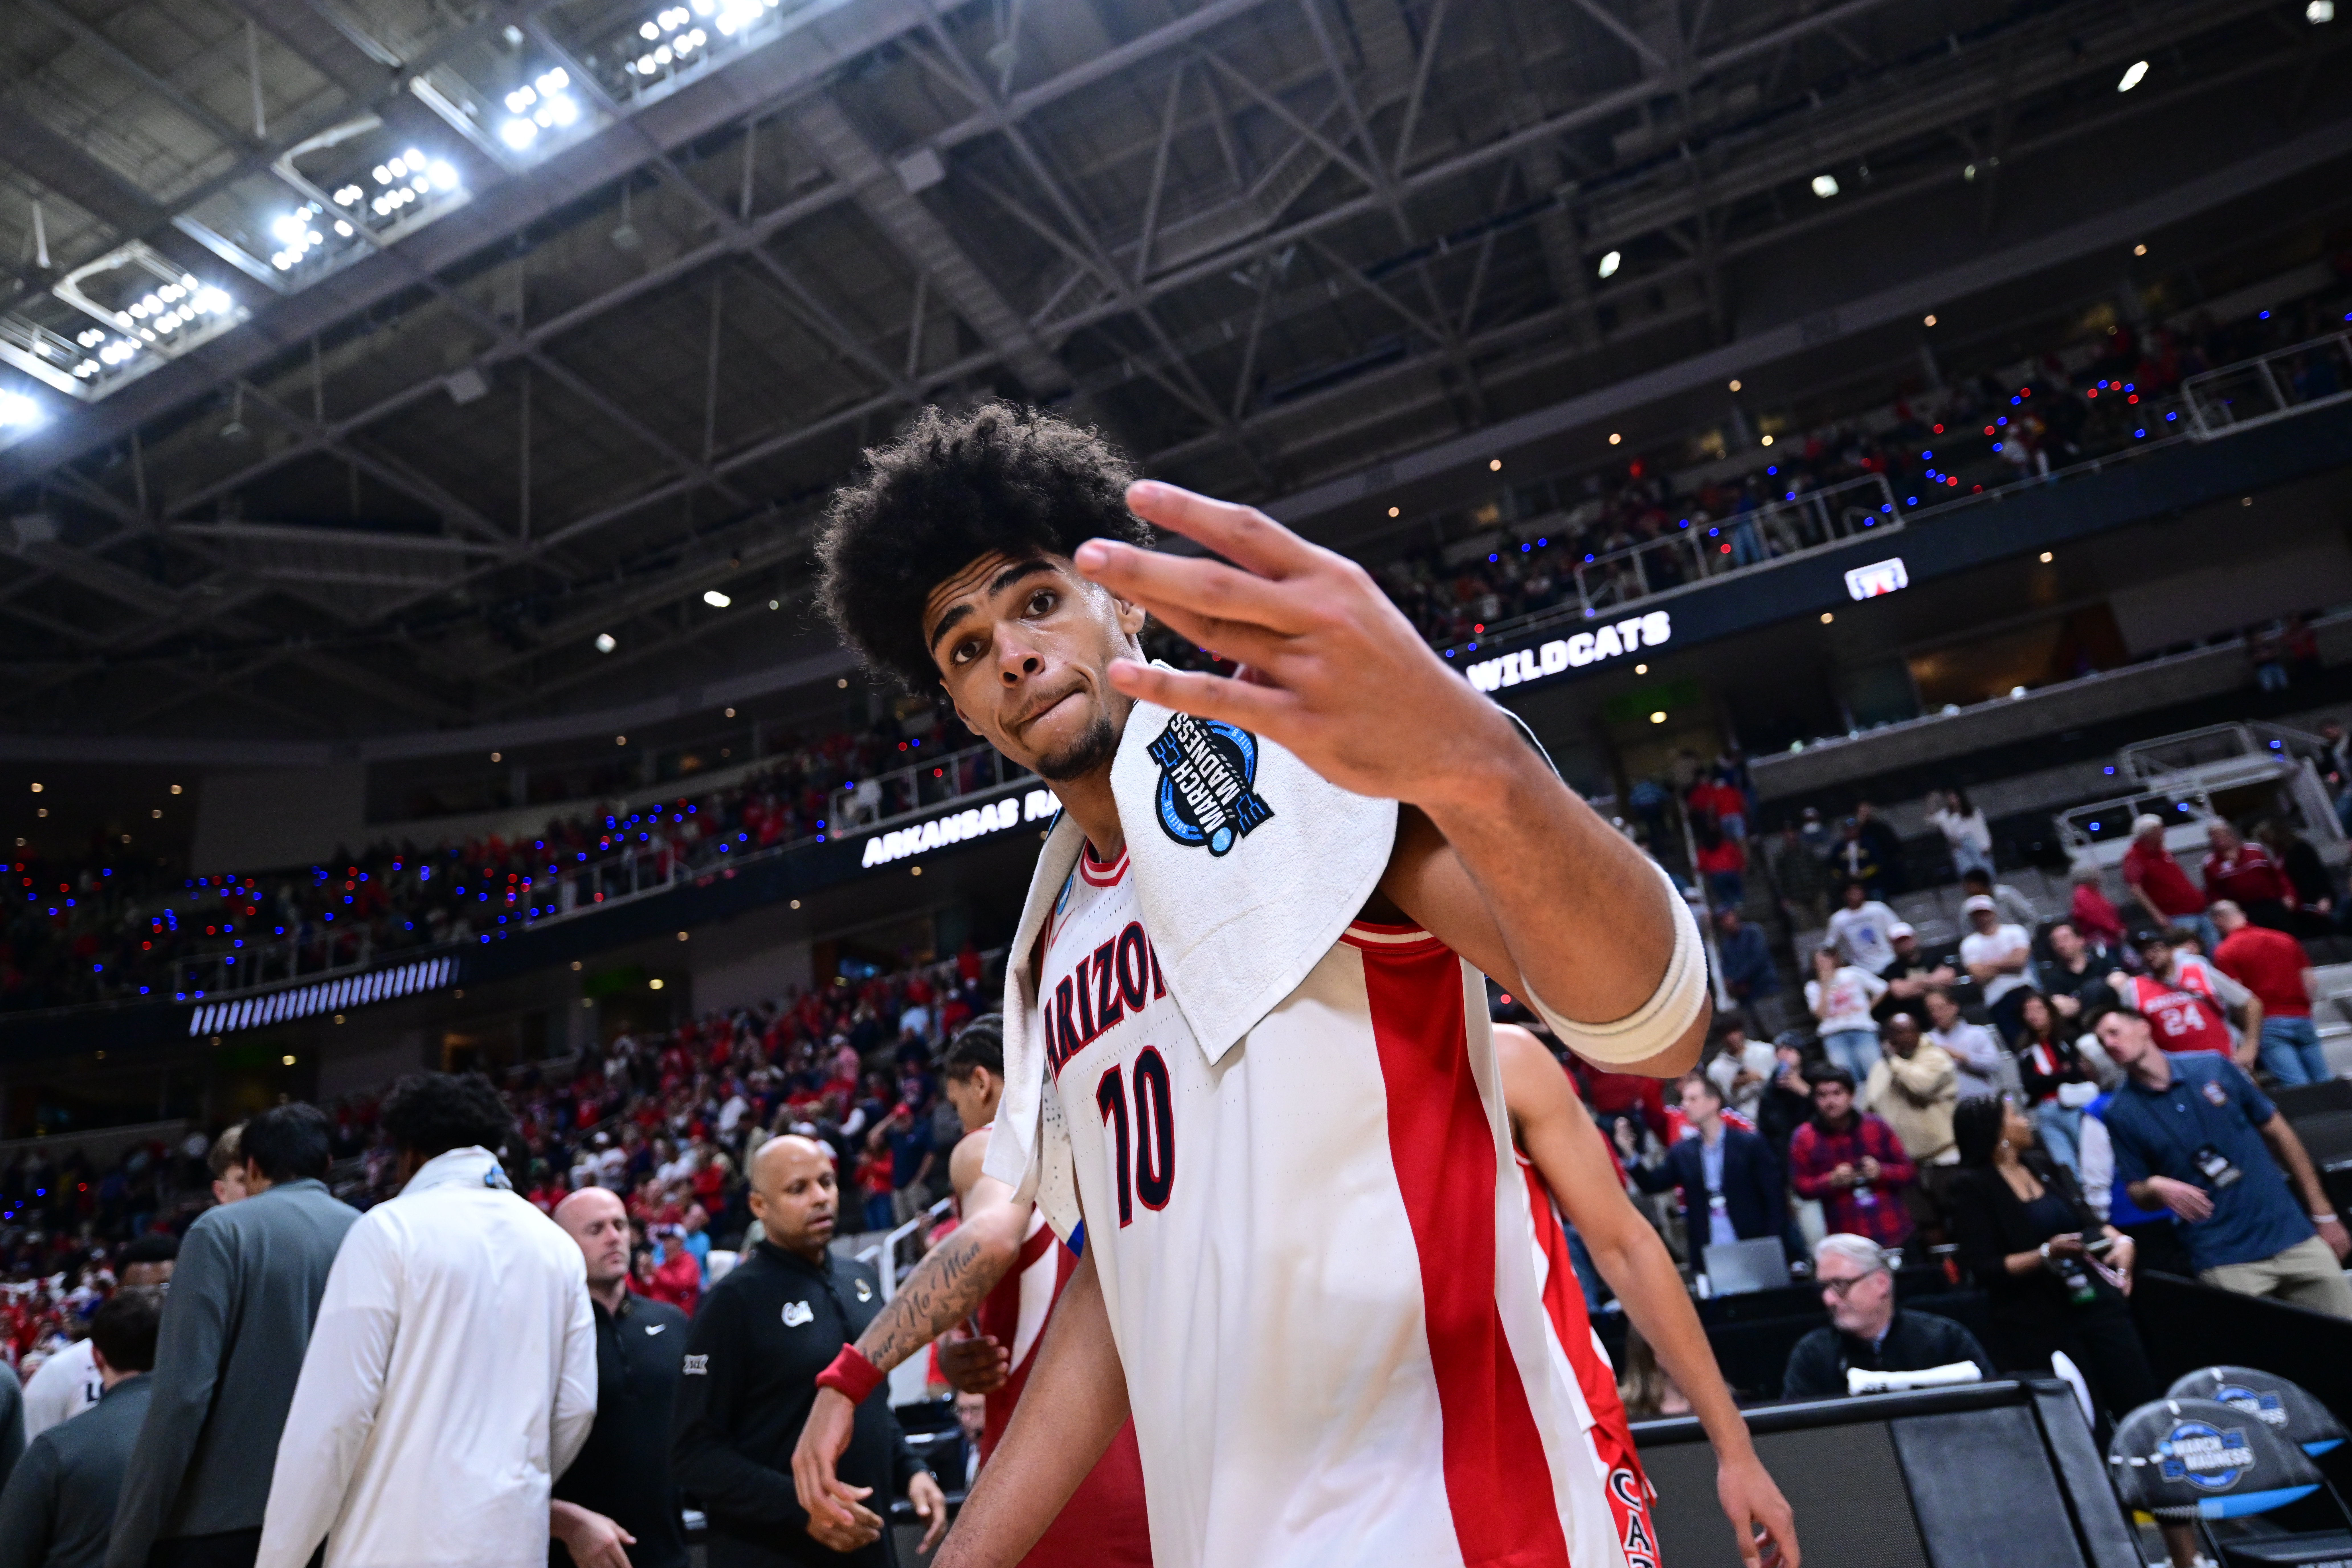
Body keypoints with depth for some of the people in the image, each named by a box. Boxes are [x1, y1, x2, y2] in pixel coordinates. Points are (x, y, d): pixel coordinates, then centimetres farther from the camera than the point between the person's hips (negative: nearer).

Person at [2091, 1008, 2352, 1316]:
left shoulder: (2214, 1067, -2)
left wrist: (2323, 1213, 10)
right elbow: (2138, 1195, 1)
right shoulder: (2121, 1114, -6)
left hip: (2291, 1234, 2)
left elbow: (2276, 1132, 8)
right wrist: (2155, 1188, -22)